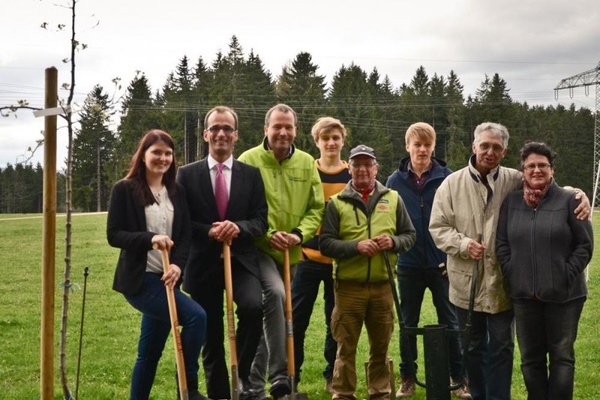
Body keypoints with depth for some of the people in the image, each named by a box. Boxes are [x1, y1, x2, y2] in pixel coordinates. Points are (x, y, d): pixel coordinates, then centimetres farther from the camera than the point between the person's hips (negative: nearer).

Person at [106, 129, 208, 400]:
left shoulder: (177, 192, 12)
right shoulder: (125, 189, -3)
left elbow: (185, 235, 7)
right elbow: (114, 235, -8)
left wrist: (178, 265, -12)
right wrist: (150, 238, -23)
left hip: (166, 277, 6)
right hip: (139, 279, -6)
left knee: (150, 351, 12)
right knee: (196, 316, -21)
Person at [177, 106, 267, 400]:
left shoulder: (251, 174, 6)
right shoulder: (187, 174, 3)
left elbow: (261, 220, 1)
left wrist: (239, 227, -19)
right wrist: (209, 231, -17)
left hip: (241, 261, 0)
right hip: (203, 264, 0)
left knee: (253, 307, -27)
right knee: (211, 336, 7)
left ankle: (243, 373, -4)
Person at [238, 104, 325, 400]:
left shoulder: (307, 163, 6)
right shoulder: (249, 160, -7)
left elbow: (316, 208, 6)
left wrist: (299, 234, -11)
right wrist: (266, 235, -17)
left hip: (289, 252, 5)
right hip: (258, 249, -5)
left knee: (267, 313, 13)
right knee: (275, 292, -31)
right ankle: (279, 375, -26)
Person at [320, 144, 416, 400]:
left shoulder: (393, 199, 9)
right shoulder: (337, 203, 2)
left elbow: (410, 235, 13)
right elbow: (325, 244, -4)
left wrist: (394, 242, -8)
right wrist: (355, 246, -18)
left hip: (383, 285, 2)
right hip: (348, 286, -2)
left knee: (381, 345, 12)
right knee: (346, 346, 3)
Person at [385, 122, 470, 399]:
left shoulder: (447, 178, -4)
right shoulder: (395, 181, 1)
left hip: (442, 264, -2)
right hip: (408, 265, 2)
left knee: (450, 322, 6)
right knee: (407, 324, 11)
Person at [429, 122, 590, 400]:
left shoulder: (514, 181, -1)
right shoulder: (452, 183, -2)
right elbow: (437, 227, -1)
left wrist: (579, 195, -13)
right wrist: (462, 244, -19)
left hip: (502, 282, 0)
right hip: (467, 281, 0)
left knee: (501, 348, 7)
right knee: (473, 346, 15)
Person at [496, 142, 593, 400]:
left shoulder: (569, 200, -4)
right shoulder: (511, 202, 6)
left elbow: (585, 245, -4)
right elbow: (501, 244, 9)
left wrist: (566, 277, -10)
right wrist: (513, 276, -2)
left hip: (563, 295, -3)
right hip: (524, 295, 3)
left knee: (561, 356, 6)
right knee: (531, 358, 11)